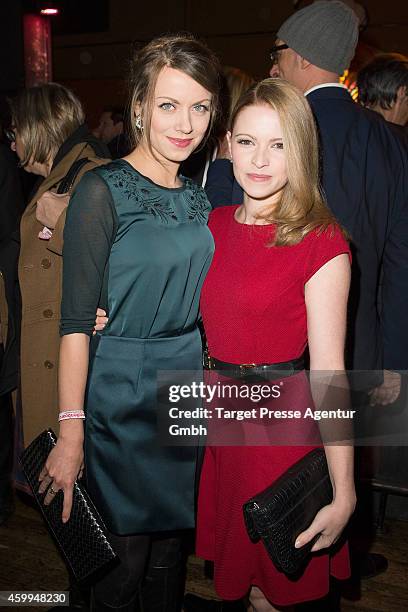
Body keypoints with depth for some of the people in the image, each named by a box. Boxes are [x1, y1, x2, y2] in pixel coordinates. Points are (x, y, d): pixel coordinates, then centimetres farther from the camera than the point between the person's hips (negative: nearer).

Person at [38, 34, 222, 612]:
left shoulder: (197, 198, 7)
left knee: (169, 547, 19)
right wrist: (71, 431, -18)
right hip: (120, 395, -6)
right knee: (124, 556, 8)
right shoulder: (103, 191, -12)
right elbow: (77, 321, -15)